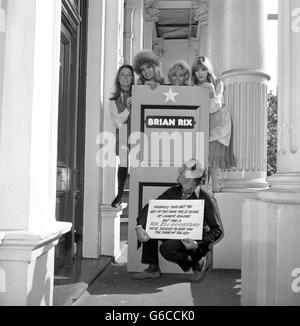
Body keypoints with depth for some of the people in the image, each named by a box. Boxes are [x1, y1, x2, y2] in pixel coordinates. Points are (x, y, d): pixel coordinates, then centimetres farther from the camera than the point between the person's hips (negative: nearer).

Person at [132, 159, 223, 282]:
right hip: (175, 235, 6)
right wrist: (139, 226, -22)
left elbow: (218, 231, -14)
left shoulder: (206, 200, -15)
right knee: (149, 223, -11)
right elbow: (150, 207, -3)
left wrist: (197, 244, -29)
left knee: (166, 249, -32)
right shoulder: (173, 192, 1)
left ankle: (199, 263, -3)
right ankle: (153, 269, -3)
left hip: (195, 241, -6)